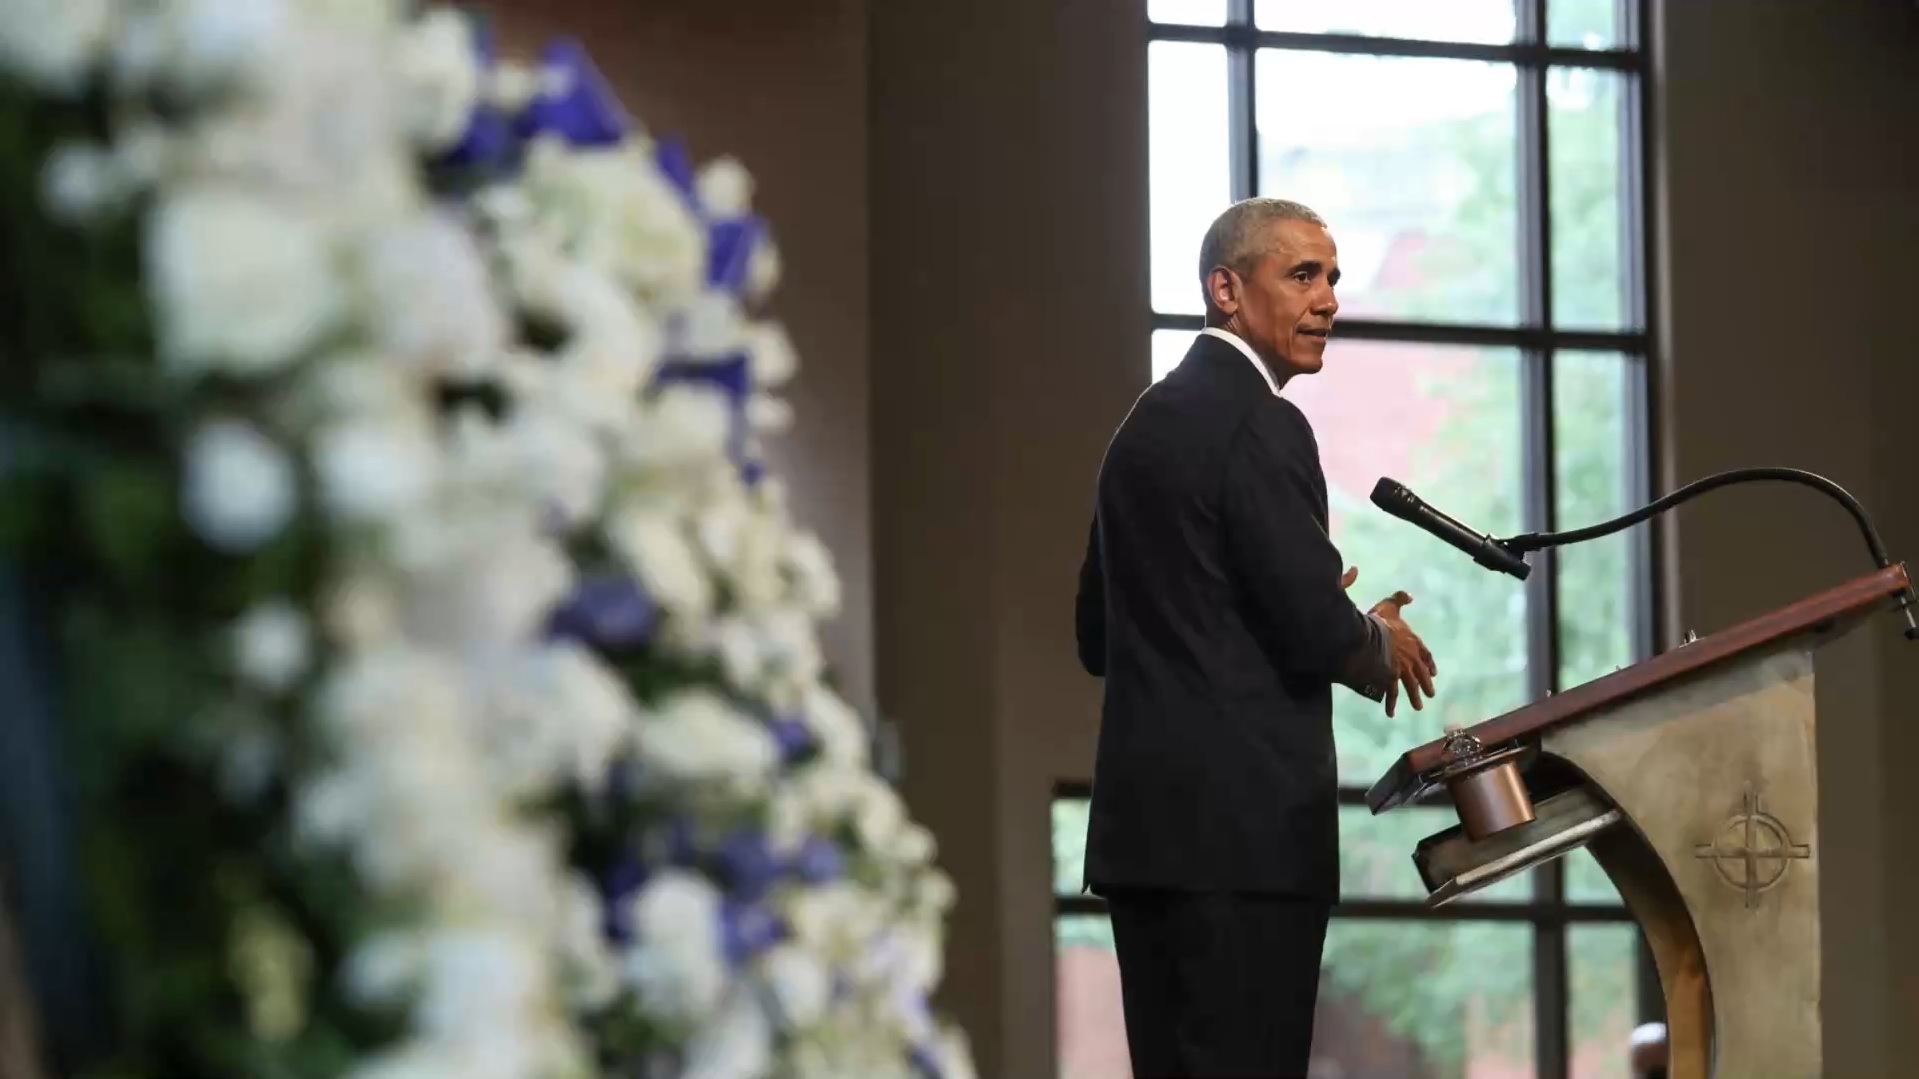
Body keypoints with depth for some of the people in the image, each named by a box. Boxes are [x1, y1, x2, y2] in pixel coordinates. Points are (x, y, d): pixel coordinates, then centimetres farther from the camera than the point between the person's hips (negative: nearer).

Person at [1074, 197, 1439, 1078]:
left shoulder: (1147, 423, 18)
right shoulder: (1259, 426, -10)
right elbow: (1318, 630, -17)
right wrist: (1380, 642, 6)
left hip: (1144, 821, 9)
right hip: (1243, 824, -9)